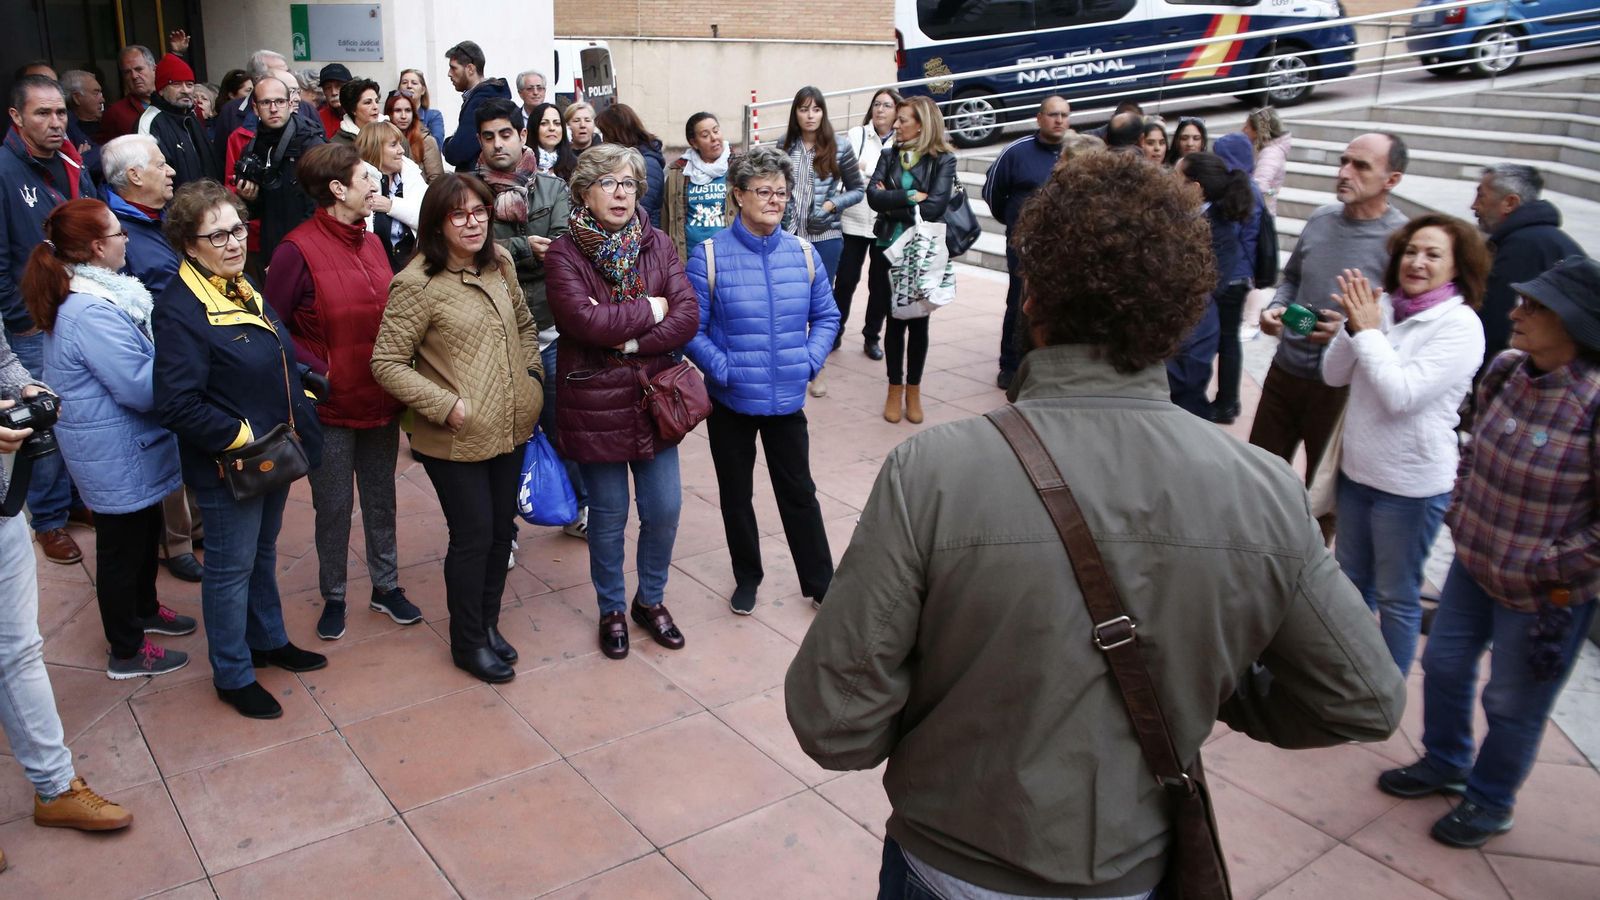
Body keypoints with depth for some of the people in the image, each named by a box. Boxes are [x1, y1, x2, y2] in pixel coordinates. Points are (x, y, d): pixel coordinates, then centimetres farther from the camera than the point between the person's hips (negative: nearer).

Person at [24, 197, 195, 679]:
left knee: (144, 530, 26)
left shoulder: (89, 293, 4)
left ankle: (144, 609, 47)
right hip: (116, 456, -10)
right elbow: (140, 387, -28)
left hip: (130, 449, 10)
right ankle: (126, 652, 22)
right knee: (122, 546, 6)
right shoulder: (91, 312, -29)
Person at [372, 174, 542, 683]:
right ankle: (469, 643, 24)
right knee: (473, 536, 3)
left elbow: (524, 324, 20)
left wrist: (532, 375, 7)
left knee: (502, 529, 16)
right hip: (455, 441, -6)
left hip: (511, 429, 6)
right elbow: (386, 363, -14)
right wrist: (447, 405, -19)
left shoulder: (499, 265, 4)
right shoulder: (418, 284, -16)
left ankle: (488, 624, 36)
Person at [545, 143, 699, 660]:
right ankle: (611, 609, 32)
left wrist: (627, 340, -18)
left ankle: (651, 599, 34)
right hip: (594, 405, -3)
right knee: (609, 516, 9)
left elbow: (688, 318, -7)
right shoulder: (564, 254, -8)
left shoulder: (658, 244, 3)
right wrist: (651, 310, -13)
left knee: (664, 509, 10)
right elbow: (585, 321, -24)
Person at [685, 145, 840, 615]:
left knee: (798, 492, 12)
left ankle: (819, 582, 28)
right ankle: (747, 577, 35)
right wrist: (722, 368, -18)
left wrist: (809, 360, -6)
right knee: (735, 494, 15)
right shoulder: (709, 255, -11)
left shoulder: (804, 254, -2)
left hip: (787, 399, 2)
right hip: (730, 400, -1)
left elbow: (826, 316, 8)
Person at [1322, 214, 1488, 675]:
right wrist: (1355, 325, -16)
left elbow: (1401, 394, -26)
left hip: (1411, 484, -6)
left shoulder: (1461, 326, -17)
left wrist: (1368, 330, -19)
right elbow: (1334, 375, 0)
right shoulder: (1384, 306, -3)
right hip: (1357, 468, 6)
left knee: (1396, 597, 10)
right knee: (1351, 580, 23)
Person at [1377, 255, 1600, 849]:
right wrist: (1460, 513, 7)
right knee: (1444, 665, 22)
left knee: (1512, 704, 14)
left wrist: (1551, 571, -18)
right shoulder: (1506, 371, -6)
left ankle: (1490, 802, 39)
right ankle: (1445, 764, 48)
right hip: (1474, 562, 7)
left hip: (1546, 594, -6)